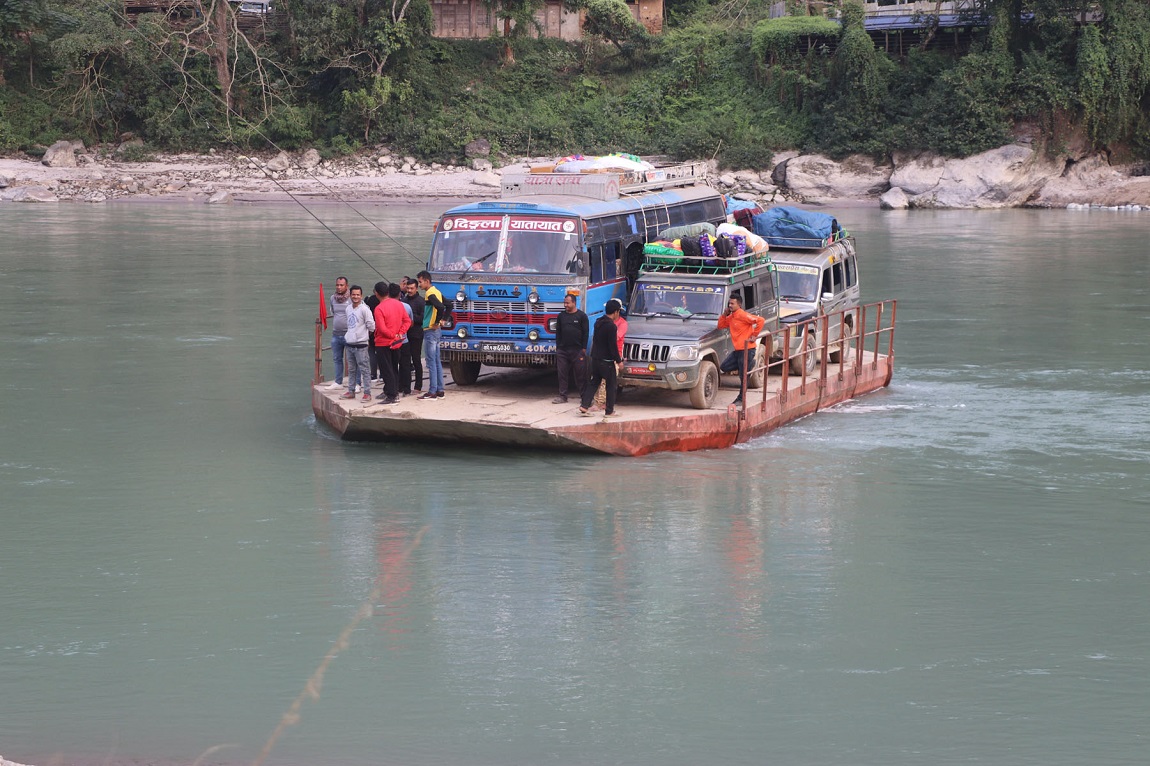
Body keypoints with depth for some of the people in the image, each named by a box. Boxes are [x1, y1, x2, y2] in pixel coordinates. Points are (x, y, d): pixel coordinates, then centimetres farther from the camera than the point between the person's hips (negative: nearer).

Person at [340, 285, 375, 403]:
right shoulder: (348, 308, 10)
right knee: (351, 370, 15)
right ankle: (351, 391, 23)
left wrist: (361, 331, 0)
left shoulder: (364, 309, -12)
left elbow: (371, 326, -13)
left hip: (360, 345, -7)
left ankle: (367, 393, -2)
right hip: (349, 344, 7)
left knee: (364, 369, -4)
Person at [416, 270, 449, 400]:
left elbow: (440, 307, -30)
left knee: (431, 362, -7)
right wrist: (442, 319, 15)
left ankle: (432, 392, -6)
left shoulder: (430, 294, -16)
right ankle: (440, 390, 15)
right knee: (437, 361, 12)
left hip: (430, 330, -10)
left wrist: (436, 322, -18)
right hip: (436, 331, 10)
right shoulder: (437, 292, 12)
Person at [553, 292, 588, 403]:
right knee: (562, 374, 4)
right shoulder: (561, 316, 11)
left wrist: (584, 348, -6)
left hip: (577, 350, -4)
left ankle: (583, 395, 5)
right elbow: (558, 332, 14)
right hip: (563, 350, 4)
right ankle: (562, 395, 10)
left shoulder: (582, 316, 0)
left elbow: (586, 333, -1)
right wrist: (557, 347, 8)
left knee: (580, 374, 0)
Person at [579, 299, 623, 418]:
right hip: (607, 361, -8)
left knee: (593, 382, 15)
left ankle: (584, 406, 7)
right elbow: (613, 346, -19)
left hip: (595, 358, 8)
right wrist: (618, 360, -9)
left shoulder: (598, 322, 7)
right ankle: (609, 411, 7)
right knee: (611, 386, 4)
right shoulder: (611, 326, -20)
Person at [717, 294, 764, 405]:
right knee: (724, 367, 8)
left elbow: (760, 320, -24)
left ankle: (741, 398, 10)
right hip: (737, 350, 10)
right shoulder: (731, 317, 12)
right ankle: (750, 363, 17)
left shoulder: (742, 315, -16)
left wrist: (754, 335, -18)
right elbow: (721, 326, 18)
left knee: (743, 376, -2)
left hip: (747, 349, -10)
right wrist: (725, 314, 4)